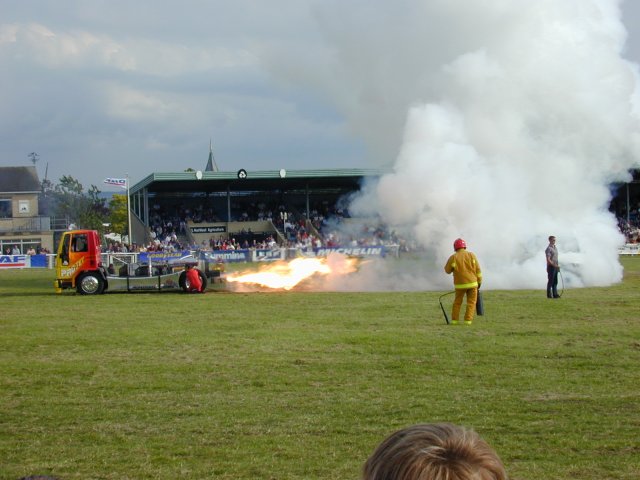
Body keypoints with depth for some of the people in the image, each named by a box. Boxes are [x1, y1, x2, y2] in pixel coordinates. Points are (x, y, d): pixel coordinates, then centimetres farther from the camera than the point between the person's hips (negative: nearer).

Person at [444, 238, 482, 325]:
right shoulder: (471, 255, -2)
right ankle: (468, 320, -4)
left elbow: (447, 270, 6)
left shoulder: (453, 257, -6)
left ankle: (454, 320, 10)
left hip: (460, 284, 0)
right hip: (472, 283, 0)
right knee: (471, 303, 7)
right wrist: (479, 281, 9)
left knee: (457, 302, 16)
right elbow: (478, 270, -1)